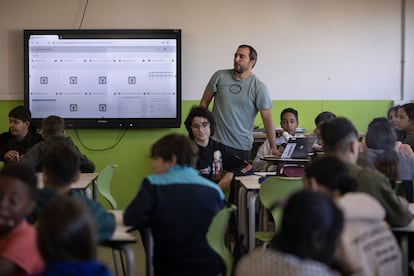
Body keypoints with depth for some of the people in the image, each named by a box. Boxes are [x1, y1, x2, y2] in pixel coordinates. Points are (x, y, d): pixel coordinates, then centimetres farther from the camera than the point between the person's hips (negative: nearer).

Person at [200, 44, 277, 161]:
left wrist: (273, 147, -7)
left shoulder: (259, 87, -5)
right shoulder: (220, 76, 2)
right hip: (215, 141, 1)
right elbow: (204, 103, 10)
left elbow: (267, 118, -5)